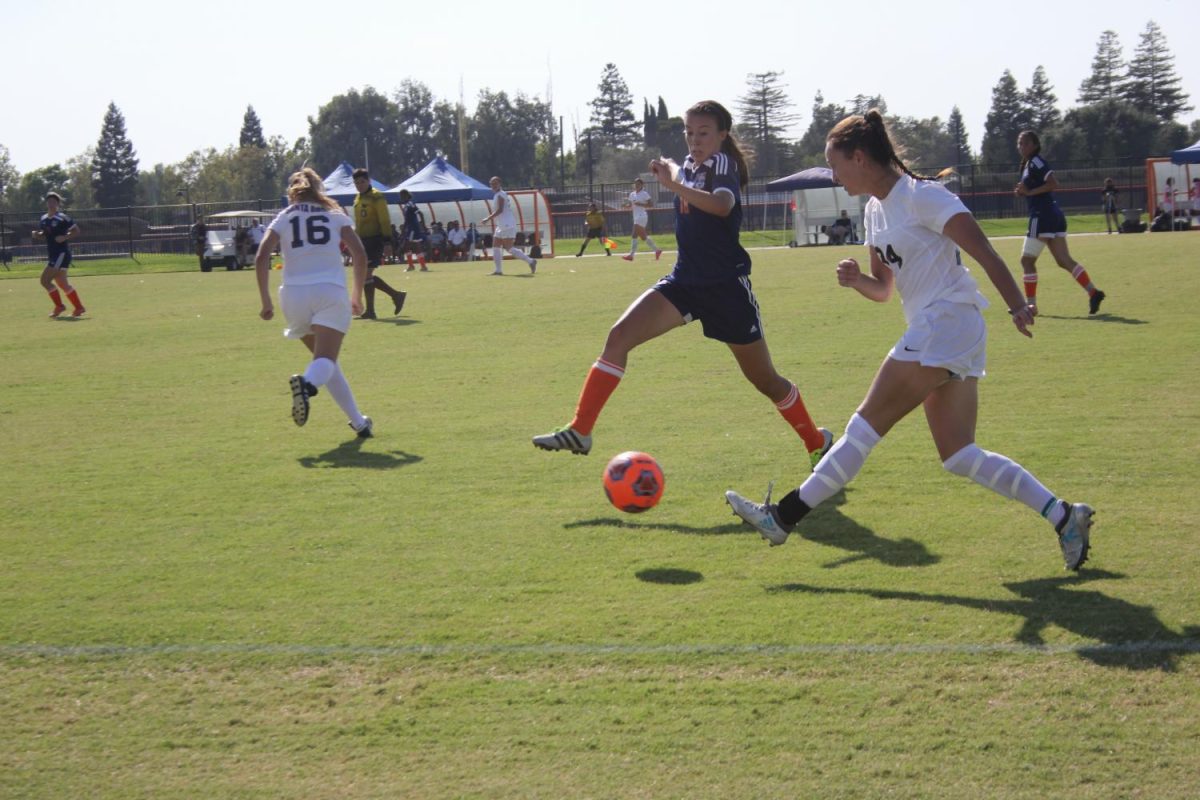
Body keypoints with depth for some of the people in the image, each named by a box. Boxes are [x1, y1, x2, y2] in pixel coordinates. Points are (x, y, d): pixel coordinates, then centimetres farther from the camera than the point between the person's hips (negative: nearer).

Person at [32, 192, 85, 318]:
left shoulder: (62, 218, -11)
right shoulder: (43, 219, 10)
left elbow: (76, 231, -9)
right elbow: (44, 234, 22)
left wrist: (65, 237, -21)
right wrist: (37, 234, 1)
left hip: (62, 253, -8)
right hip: (53, 255, 8)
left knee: (45, 280, -12)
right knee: (62, 284, 14)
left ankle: (59, 306, 0)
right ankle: (79, 307, 23)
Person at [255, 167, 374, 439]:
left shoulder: (283, 218, 15)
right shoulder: (336, 215, 15)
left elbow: (261, 258, 1)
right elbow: (360, 255, 5)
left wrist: (266, 301, 5)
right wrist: (357, 296, 15)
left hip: (294, 294, 2)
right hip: (331, 292, -2)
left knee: (322, 356, 16)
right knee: (326, 359, -12)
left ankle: (358, 422, 14)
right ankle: (308, 383, -48)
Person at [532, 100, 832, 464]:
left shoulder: (722, 163, -11)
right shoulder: (689, 165, 8)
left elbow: (723, 205, -37)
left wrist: (675, 185, -47)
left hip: (727, 286, -6)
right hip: (685, 280, 6)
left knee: (765, 380, 6)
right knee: (619, 335, -15)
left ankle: (817, 442, 30)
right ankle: (579, 431, -15)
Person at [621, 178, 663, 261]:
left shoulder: (644, 194, -6)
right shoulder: (632, 194, 14)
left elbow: (651, 205, -9)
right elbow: (630, 205, 20)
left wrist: (640, 204, -19)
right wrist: (626, 204, -3)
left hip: (641, 216, -8)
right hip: (636, 217, 8)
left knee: (634, 235, -15)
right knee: (643, 237, 10)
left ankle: (631, 255, -16)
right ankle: (657, 250, 22)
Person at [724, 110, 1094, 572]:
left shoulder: (920, 196, -11)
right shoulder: (876, 209, 16)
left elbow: (983, 252, -16)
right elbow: (883, 289, 20)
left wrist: (1017, 307, -24)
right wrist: (856, 280, -2)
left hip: (945, 324, -10)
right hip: (931, 334, 10)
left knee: (865, 426, -5)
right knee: (958, 455, 7)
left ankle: (784, 516, 1)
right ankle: (1062, 515, 6)